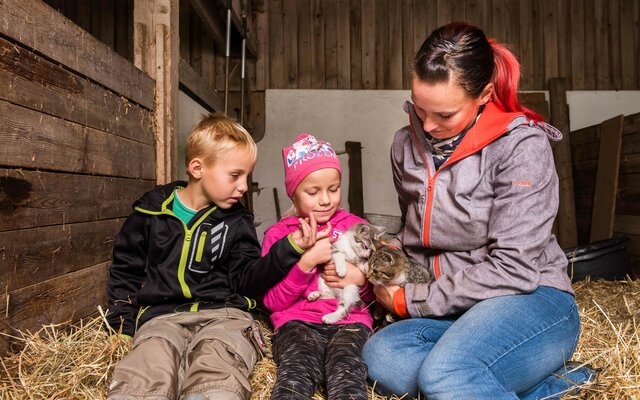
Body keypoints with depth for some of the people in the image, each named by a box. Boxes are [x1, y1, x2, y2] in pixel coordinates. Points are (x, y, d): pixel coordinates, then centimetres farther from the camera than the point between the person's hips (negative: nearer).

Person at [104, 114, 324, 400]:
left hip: (223, 312, 0)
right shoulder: (152, 210, 10)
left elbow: (246, 281, 4)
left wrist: (289, 248, -9)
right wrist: (121, 326, 9)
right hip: (162, 314, 0)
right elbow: (125, 271, 19)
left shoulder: (237, 221, 11)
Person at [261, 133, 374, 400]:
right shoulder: (278, 234, 11)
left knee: (347, 375, -32)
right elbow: (273, 301, 3)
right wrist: (307, 261, -10)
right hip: (298, 321, 0)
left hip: (349, 321, 1)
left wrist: (360, 278, -5)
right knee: (297, 373, -34)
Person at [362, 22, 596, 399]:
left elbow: (512, 269, -17)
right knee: (378, 357, -25)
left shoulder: (523, 146, -12)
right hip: (450, 310, 6)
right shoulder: (407, 144, 5)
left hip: (531, 301, -6)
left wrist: (412, 301, -13)